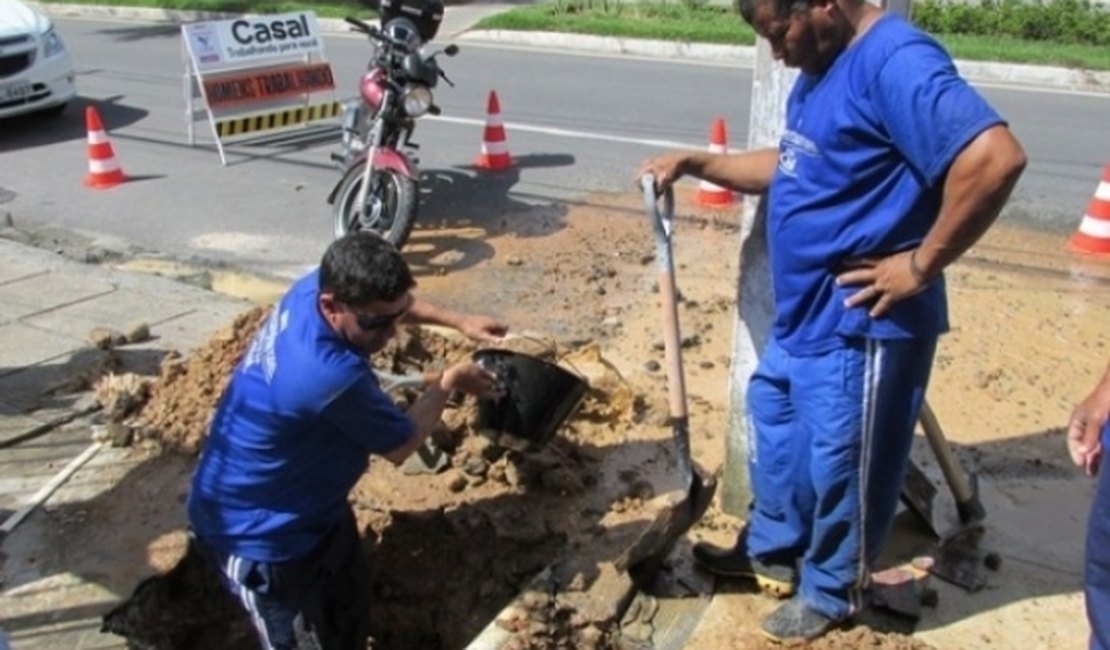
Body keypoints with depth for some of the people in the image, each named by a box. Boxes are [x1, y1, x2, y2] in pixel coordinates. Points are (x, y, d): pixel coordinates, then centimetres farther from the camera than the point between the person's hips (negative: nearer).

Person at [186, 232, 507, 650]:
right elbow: (402, 444, -21)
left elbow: (390, 301, 10)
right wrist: (450, 381, -7)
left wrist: (458, 321, 2)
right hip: (259, 533, -9)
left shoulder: (318, 286, -16)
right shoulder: (331, 375, -41)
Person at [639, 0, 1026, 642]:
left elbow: (996, 157, -32)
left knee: (841, 463, 7)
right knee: (777, 427, 23)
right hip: (804, 312, 10)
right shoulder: (822, 69, 9)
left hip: (861, 323, -10)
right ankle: (773, 549, 43)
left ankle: (831, 592, 29)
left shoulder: (896, 62, -23)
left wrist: (922, 264, -24)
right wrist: (694, 163, 13)